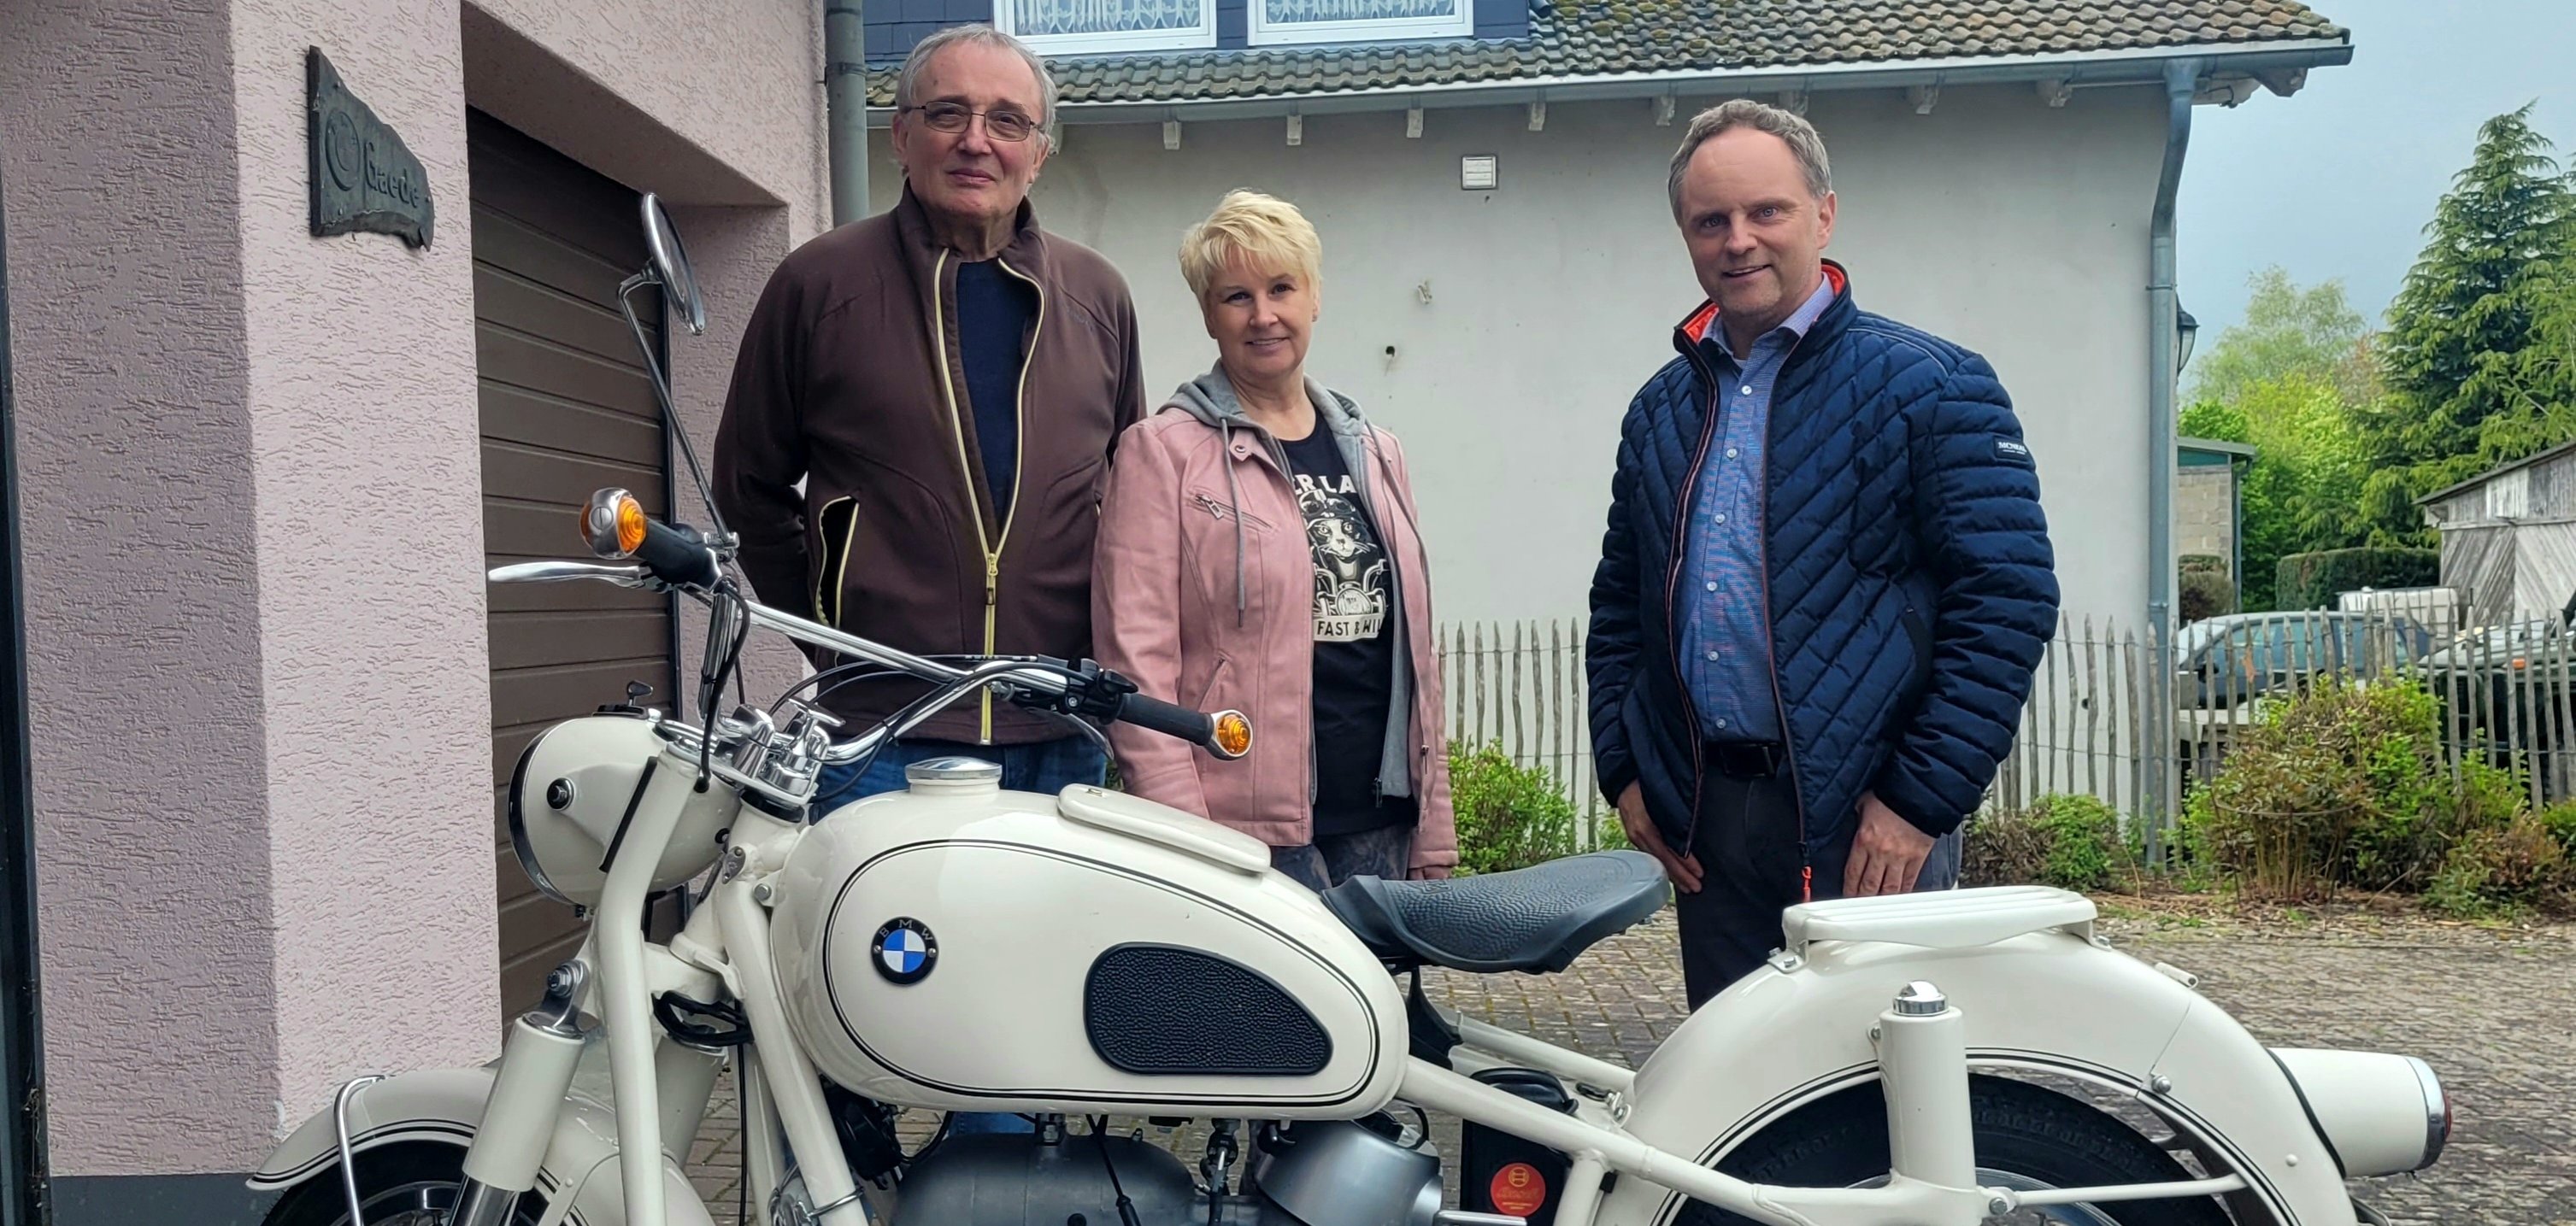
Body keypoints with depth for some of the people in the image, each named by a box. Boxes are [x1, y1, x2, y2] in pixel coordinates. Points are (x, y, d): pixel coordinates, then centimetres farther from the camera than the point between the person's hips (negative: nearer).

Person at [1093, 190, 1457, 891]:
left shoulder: (1375, 453, 15)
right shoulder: (1161, 451, -2)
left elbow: (1413, 651, 15)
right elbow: (1136, 655, -9)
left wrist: (1434, 832, 12)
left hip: (1379, 826, 5)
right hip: (1248, 828, -5)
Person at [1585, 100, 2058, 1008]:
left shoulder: (1928, 383, -3)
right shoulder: (1660, 408, 15)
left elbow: (2010, 595, -9)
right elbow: (1618, 602, 21)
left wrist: (1922, 797, -13)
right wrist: (1623, 769, 10)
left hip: (1868, 827, -5)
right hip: (1703, 823, 5)